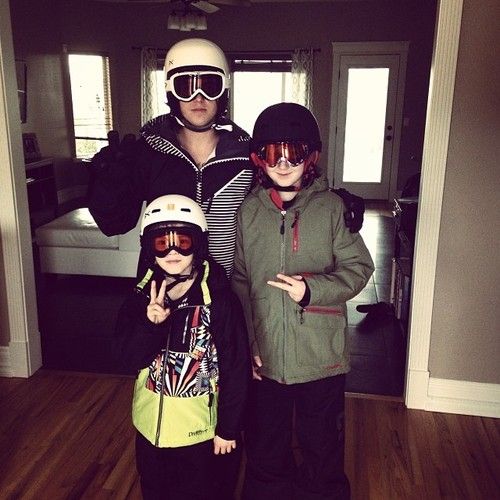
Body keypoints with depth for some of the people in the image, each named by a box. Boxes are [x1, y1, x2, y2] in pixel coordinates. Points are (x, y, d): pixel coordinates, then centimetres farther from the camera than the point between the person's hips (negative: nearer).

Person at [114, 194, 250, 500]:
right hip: (150, 425, 5)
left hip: (199, 428, -4)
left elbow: (236, 368, -14)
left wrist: (229, 427, -9)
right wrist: (151, 324, -27)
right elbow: (130, 358, -9)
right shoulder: (142, 297, -5)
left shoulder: (221, 299, -19)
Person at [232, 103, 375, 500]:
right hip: (265, 356, 3)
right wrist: (247, 345, 0)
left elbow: (358, 267, -5)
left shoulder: (331, 207, -8)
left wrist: (312, 289, -21)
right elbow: (239, 281, 3)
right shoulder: (249, 211, 0)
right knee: (264, 451, 22)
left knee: (323, 449, 19)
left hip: (320, 358, -2)